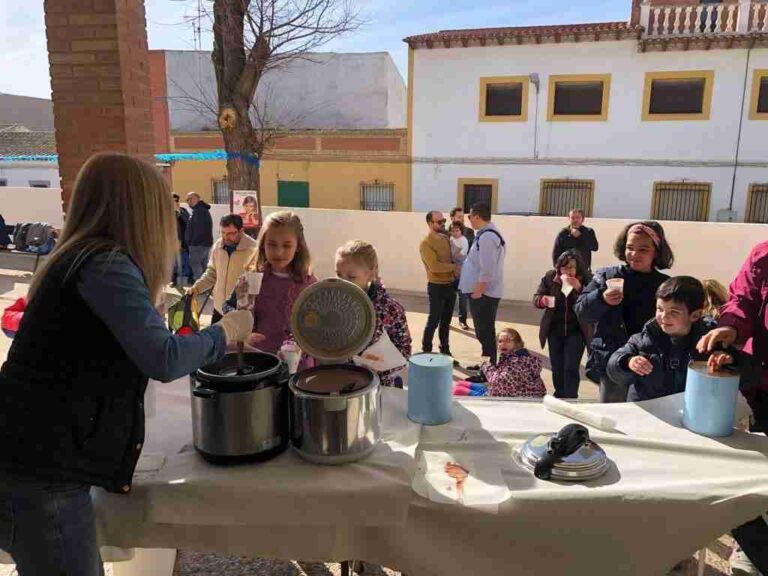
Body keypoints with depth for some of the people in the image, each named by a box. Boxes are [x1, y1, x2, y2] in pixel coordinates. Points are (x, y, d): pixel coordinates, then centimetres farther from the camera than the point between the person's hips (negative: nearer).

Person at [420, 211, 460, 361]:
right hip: (437, 287, -7)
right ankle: (426, 351, 13)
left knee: (446, 321, 15)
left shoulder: (445, 238, 9)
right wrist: (454, 266, -14)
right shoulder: (426, 244, -15)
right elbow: (434, 266, -24)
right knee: (434, 321, 0)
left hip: (450, 285, 7)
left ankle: (445, 351, 26)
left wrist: (455, 271, -1)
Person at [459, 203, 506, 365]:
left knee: (484, 333, -1)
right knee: (485, 331, 18)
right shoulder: (488, 233, 12)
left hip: (483, 293, -10)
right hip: (485, 291, 10)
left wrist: (478, 291, -21)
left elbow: (487, 268, -26)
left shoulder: (486, 237, -21)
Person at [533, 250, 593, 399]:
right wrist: (544, 300, -22)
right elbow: (536, 298, 0)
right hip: (555, 330, 3)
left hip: (576, 331, -3)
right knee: (557, 368, 14)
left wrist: (579, 288, -29)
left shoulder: (586, 280, -11)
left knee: (571, 368, -9)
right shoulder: (550, 277, -4)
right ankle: (559, 398, 33)